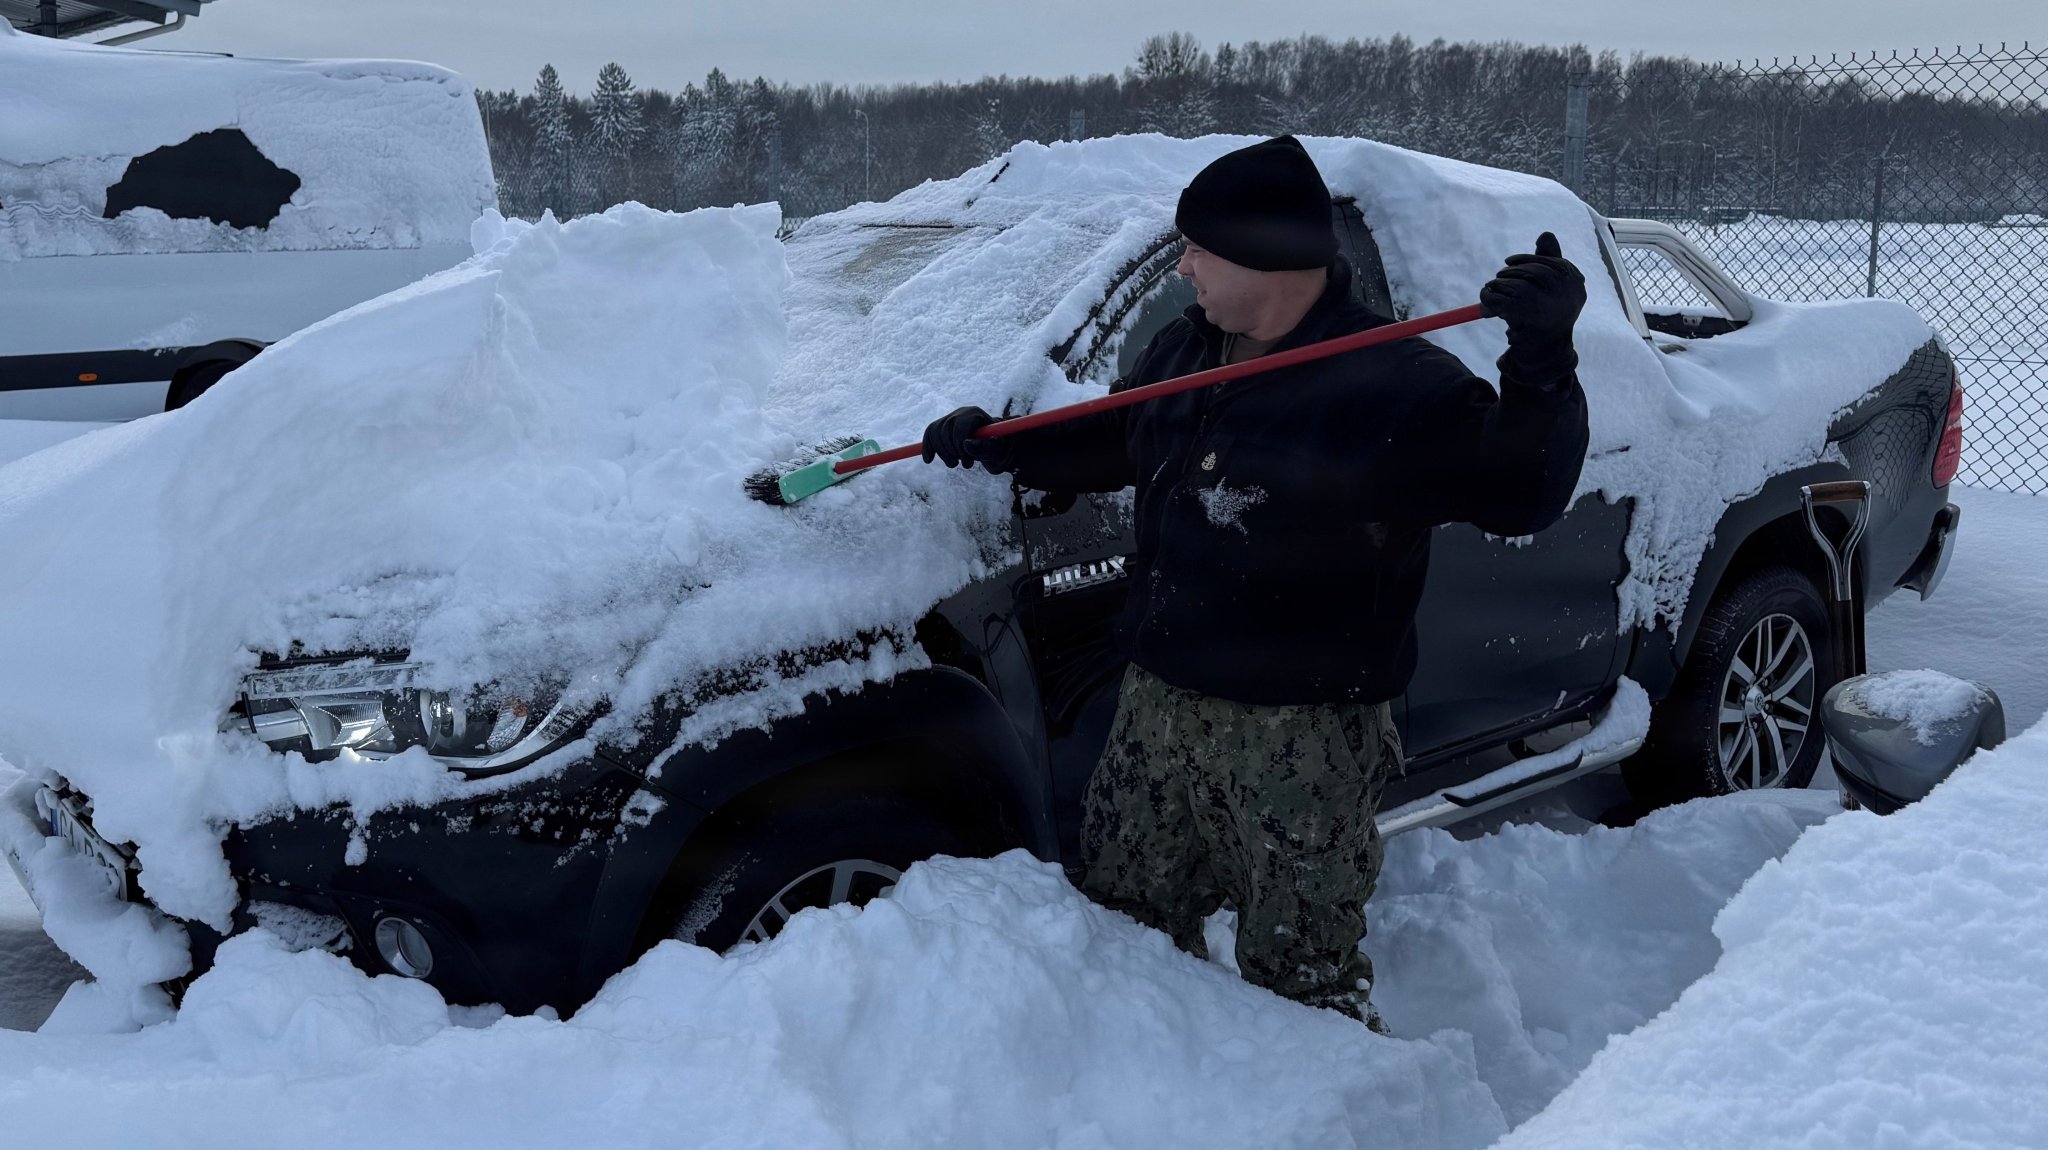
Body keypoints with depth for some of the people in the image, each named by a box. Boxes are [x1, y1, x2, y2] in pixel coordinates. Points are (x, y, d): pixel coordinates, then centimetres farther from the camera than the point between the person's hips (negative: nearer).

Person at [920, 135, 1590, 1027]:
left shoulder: (1395, 385, -16)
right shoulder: (1182, 352, 7)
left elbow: (1519, 494, -22)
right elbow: (1116, 444, 25)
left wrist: (1542, 362, -36)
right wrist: (997, 446, 17)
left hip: (1304, 740, -7)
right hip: (1158, 704, 8)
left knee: (1300, 971, 5)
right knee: (1126, 917, 22)